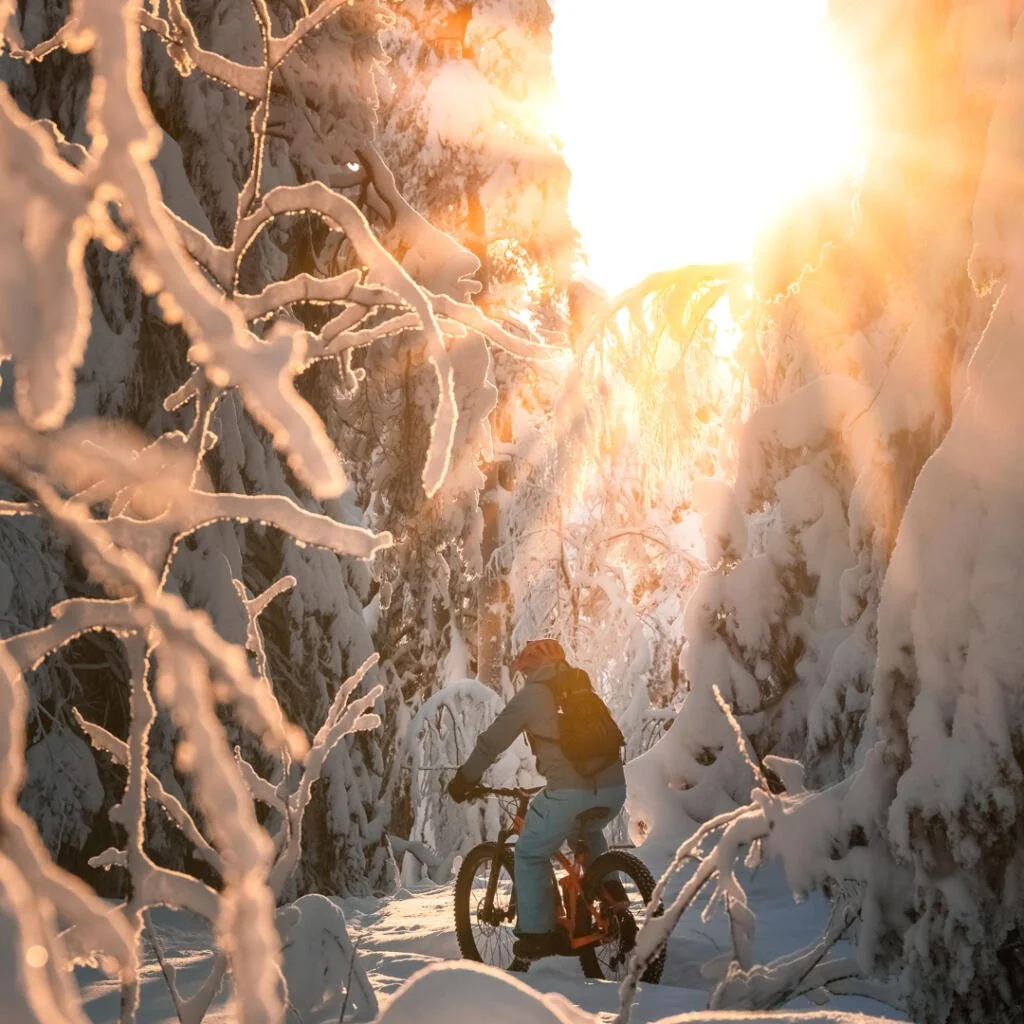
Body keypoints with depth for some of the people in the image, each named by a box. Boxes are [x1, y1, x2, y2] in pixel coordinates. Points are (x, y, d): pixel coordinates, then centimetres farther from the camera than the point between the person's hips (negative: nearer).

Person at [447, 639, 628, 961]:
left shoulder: (531, 696, 6)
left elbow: (491, 742, 9)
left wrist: (463, 780, 21)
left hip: (569, 793, -6)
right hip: (614, 789, 6)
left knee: (530, 855, 14)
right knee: (587, 833, 37)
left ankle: (537, 933, 9)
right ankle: (609, 889, 18)